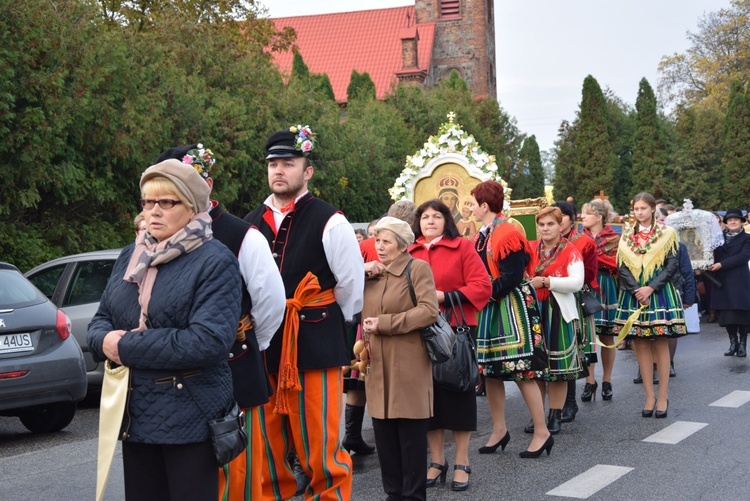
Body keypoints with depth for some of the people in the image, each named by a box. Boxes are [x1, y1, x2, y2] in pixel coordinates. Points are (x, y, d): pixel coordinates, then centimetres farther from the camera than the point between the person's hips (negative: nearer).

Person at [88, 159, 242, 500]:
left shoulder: (215, 261, -10)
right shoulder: (130, 256, 11)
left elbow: (210, 341, -22)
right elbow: (100, 321, 14)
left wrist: (125, 347, -18)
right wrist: (105, 340, -13)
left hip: (190, 416, -6)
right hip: (134, 411, 6)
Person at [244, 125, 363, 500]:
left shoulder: (329, 222, -6)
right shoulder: (251, 224, 9)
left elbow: (351, 286, -1)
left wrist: (324, 325, 8)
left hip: (315, 348, -5)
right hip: (264, 348, 5)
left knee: (320, 452, 0)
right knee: (267, 450, 11)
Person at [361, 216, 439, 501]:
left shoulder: (418, 268, -5)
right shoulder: (371, 274, 15)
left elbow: (429, 311, -16)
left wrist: (384, 323, -17)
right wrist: (362, 347, 4)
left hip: (408, 365, -6)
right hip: (378, 365, 6)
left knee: (411, 434, 0)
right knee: (384, 435, 8)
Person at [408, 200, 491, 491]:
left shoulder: (463, 247, -1)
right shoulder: (409, 253, 7)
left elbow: (483, 287, -8)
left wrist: (444, 297, -16)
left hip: (456, 330, -3)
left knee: (458, 391, 3)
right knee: (429, 393, 8)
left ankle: (462, 464, 14)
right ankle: (437, 462, 20)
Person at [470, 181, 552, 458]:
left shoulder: (508, 234, -15)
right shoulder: (482, 236, 11)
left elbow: (511, 278, -20)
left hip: (512, 308, -9)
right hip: (489, 309, 9)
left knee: (522, 371, -6)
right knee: (490, 371, 10)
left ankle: (541, 432, 3)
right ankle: (499, 430, 21)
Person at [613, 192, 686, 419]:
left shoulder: (666, 234, 2)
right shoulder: (627, 236, 10)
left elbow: (672, 266, -4)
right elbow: (622, 267, 3)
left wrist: (651, 288, -14)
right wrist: (637, 291, -11)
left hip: (659, 294, -3)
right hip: (633, 295, 3)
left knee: (660, 345, -1)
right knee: (641, 345, 3)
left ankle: (662, 397, 4)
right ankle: (649, 396, 9)